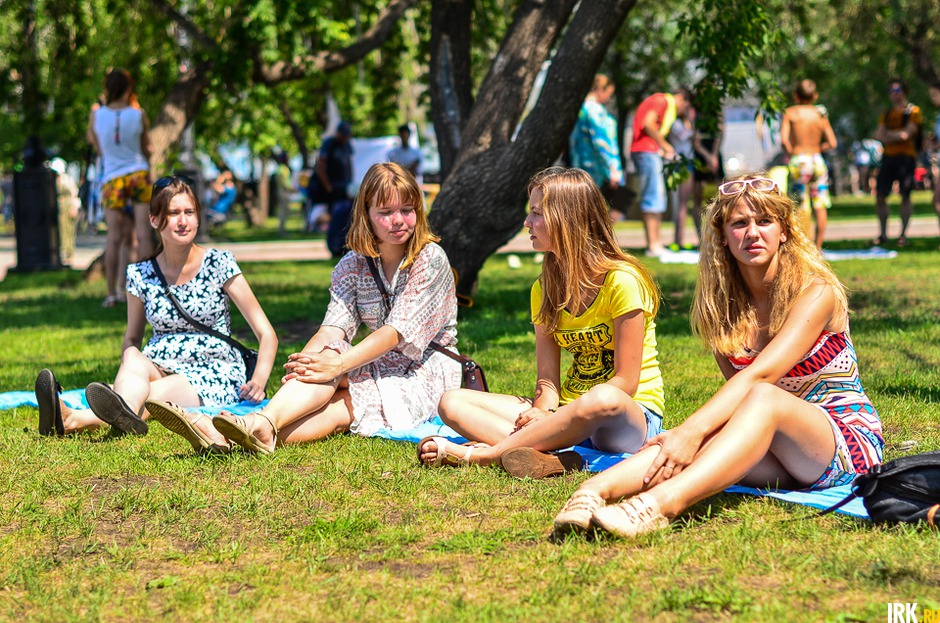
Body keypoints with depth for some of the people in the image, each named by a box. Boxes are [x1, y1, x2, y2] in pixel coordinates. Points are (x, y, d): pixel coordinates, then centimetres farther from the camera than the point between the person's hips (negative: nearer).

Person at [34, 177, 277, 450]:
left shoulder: (219, 264, -1)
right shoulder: (141, 275, 7)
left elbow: (266, 334, -1)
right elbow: (131, 338, 18)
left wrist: (259, 381, -19)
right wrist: (132, 360, -8)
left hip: (215, 377, -3)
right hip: (161, 369, 3)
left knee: (149, 395, -34)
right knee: (134, 360, -34)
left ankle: (75, 420, -65)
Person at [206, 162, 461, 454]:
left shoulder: (430, 260, -10)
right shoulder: (352, 267, 6)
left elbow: (397, 331, -20)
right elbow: (333, 328, -10)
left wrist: (339, 364, -34)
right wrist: (303, 363, -33)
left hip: (426, 373, -4)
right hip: (380, 369, 4)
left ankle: (265, 429, -53)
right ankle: (264, 425, -52)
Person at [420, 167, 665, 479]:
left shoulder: (622, 281, -12)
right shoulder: (545, 289, 9)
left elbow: (625, 381, -15)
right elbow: (548, 377, 2)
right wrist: (544, 414, -21)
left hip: (632, 418, -7)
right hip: (567, 410, 7)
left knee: (602, 400, -44)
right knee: (452, 402, -9)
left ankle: (477, 454, -33)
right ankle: (550, 456, -34)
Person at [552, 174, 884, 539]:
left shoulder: (816, 292, -13)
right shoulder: (724, 306, 7)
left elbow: (758, 376, -27)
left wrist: (692, 430, -39)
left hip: (849, 439, -5)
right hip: (780, 459, 5)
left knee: (762, 399, -36)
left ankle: (663, 502, -60)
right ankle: (596, 490, -52)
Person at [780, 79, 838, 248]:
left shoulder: (790, 112, -2)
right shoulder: (820, 115, 5)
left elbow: (784, 140, -13)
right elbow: (832, 143, 0)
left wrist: (790, 152, 5)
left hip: (798, 160, -2)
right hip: (817, 161, 3)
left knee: (803, 208, 0)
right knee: (820, 206, 5)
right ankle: (818, 247, 7)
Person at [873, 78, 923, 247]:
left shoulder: (913, 111, 2)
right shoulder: (887, 114, 19)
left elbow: (908, 133, -10)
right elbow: (879, 134, 10)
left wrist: (888, 135, -1)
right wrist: (898, 135, -6)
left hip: (905, 156, -5)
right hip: (888, 156, 5)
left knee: (905, 195, -6)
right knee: (880, 196, 0)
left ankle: (903, 234, -1)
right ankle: (883, 234, 8)